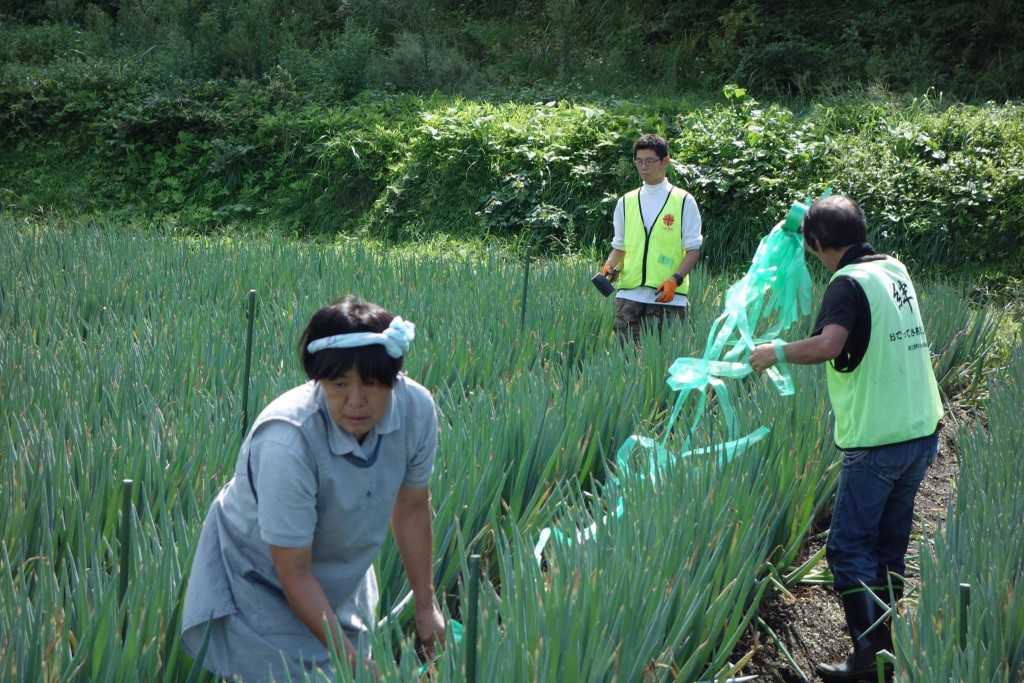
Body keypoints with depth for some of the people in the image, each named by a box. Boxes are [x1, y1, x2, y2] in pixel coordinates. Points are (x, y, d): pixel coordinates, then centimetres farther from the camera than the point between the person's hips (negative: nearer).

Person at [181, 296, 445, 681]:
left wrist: (426, 607, 4)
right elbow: (295, 573, -26)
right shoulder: (287, 443, -37)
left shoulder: (416, 408, -22)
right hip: (259, 576, -5)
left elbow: (412, 509, -4)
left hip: (340, 571, 5)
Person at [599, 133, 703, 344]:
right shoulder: (626, 202, 14)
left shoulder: (684, 201, 4)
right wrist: (610, 265, -2)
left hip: (667, 297, -3)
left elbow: (693, 249, 1)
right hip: (629, 295, 3)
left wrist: (675, 280, -13)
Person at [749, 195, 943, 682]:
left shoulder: (849, 282, -15)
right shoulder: (896, 271, 10)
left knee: (849, 549, 1)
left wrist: (776, 352, -15)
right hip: (921, 432, 8)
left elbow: (826, 345, -31)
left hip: (876, 441, -8)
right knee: (889, 546, 17)